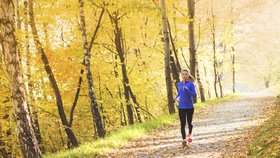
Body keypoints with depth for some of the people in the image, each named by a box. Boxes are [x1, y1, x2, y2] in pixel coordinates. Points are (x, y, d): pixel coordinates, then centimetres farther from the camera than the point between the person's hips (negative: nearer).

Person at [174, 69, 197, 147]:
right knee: (182, 124, -8)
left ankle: (190, 135, 40)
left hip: (190, 107, -2)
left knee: (189, 122, 13)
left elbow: (194, 95, -11)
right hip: (181, 107, 2)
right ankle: (184, 140, -10)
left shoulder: (191, 84, -5)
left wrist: (187, 90, -26)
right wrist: (176, 98, 2)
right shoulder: (179, 84, 7)